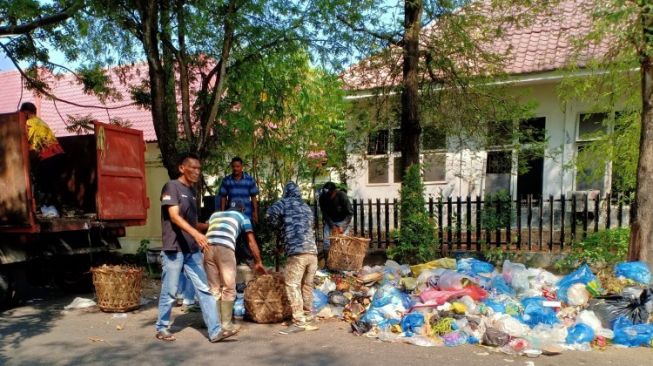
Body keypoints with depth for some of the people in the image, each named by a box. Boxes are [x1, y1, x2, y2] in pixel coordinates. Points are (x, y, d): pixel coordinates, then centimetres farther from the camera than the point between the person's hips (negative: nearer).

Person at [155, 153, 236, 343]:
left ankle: (215, 330, 3)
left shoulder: (192, 191, 16)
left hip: (192, 250, 7)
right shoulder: (172, 187, -8)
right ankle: (161, 328, 23)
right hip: (174, 249, -7)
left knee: (204, 290, 2)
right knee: (169, 292, 5)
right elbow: (174, 217, -20)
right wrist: (196, 233, -32)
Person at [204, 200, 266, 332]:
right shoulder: (242, 217, 24)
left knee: (214, 288, 13)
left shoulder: (215, 214, 33)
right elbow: (251, 242, 22)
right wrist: (258, 263, 30)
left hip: (208, 248, 4)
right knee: (228, 288, 7)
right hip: (225, 248, -4)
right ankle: (226, 324, 6)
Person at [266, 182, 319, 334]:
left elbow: (270, 214, -8)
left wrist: (279, 225, 10)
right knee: (307, 286, 13)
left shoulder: (285, 203, 7)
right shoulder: (307, 207, 25)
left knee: (293, 285, -3)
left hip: (297, 251, -6)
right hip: (313, 251, 6)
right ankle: (307, 319, 20)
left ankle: (299, 321, -6)